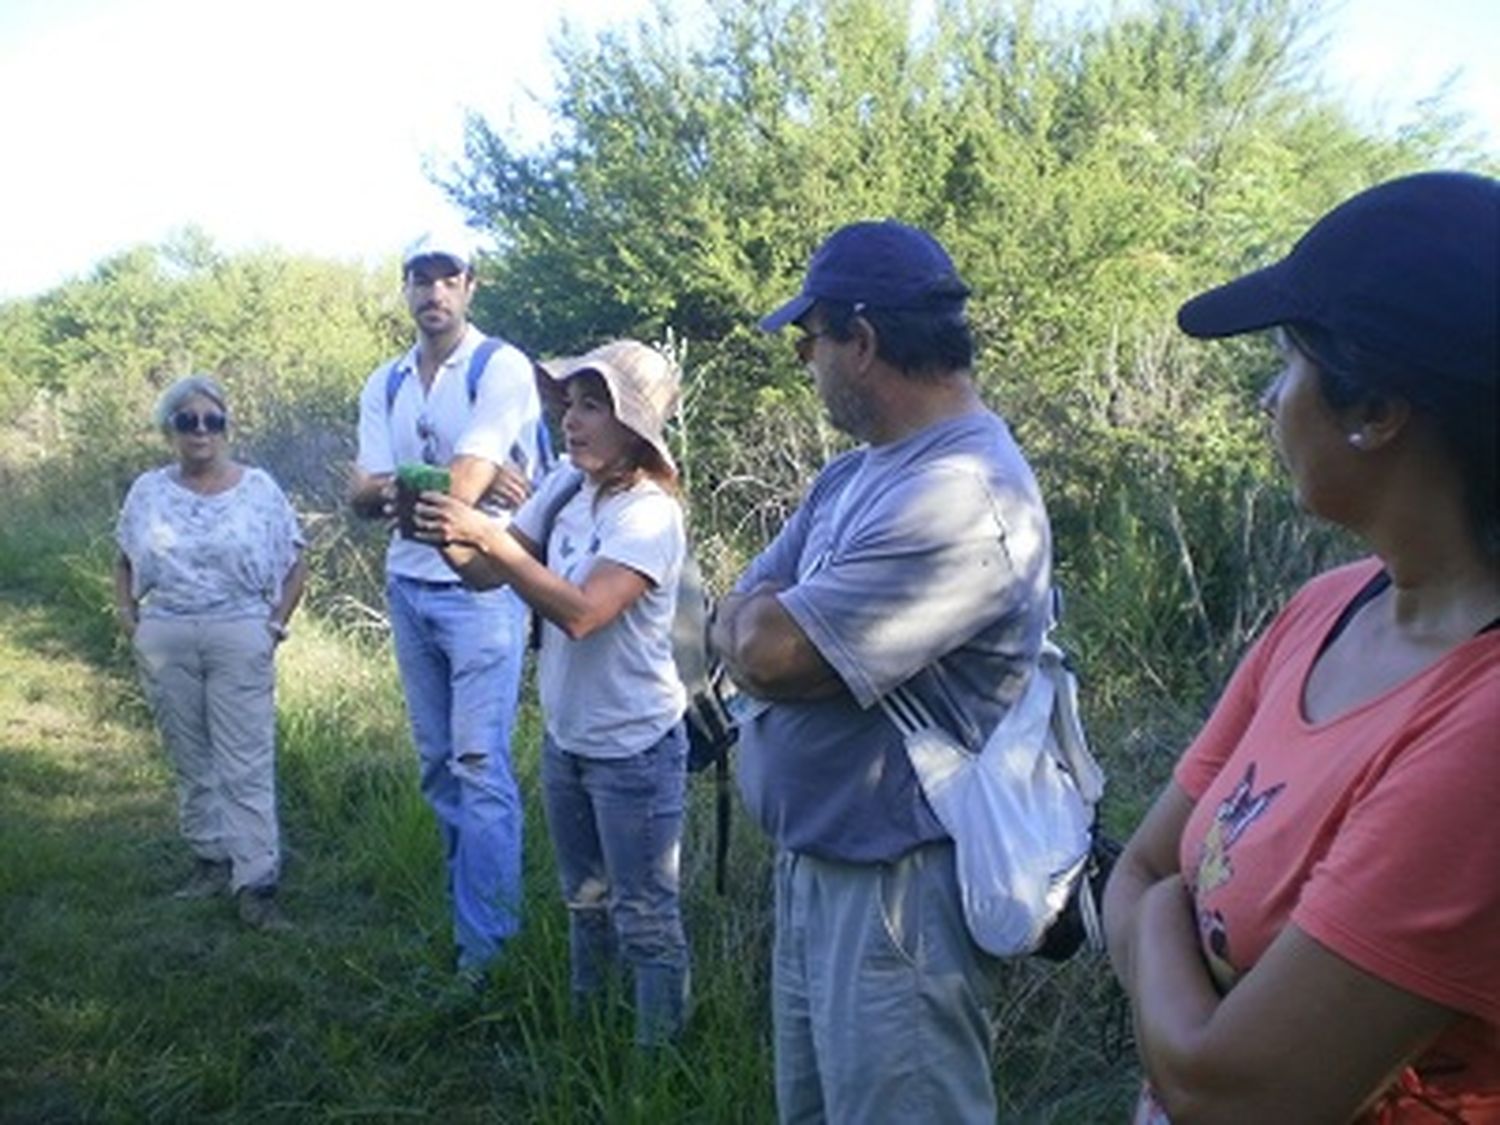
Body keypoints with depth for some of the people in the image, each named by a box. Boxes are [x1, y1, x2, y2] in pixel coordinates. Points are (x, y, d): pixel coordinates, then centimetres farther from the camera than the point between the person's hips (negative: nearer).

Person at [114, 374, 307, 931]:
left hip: (239, 638, -3)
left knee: (246, 766, -4)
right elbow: (125, 560, 18)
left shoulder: (258, 488, -1)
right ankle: (211, 858, 27)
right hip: (165, 642, 3)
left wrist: (276, 622, -2)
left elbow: (295, 565, 5)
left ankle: (256, 883, -2)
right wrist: (126, 613, 5)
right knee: (190, 760, 13)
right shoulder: (148, 491, 5)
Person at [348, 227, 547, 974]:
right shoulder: (385, 385, 10)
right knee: (438, 763, 12)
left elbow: (465, 484, -19)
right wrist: (463, 478, -16)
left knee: (480, 764, -8)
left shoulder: (502, 369, -8)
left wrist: (398, 490, -6)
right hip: (409, 589, 6)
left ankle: (487, 943, 0)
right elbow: (364, 495, -2)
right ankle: (467, 910, 25)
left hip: (481, 587, -6)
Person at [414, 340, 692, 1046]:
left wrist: (488, 537, -34)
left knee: (645, 916, 6)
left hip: (633, 747, -8)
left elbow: (581, 612, -33)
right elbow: (488, 576, 0)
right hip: (565, 736, 8)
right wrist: (449, 538, -20)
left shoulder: (649, 513, -22)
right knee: (583, 900, 24)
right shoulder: (566, 487, 0)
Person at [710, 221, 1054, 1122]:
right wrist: (772, 624, -14)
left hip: (901, 894, -10)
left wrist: (759, 618, -5)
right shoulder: (855, 474, 8)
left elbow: (768, 653, -26)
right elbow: (738, 623, 7)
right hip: (815, 867, 10)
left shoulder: (962, 495, -25)